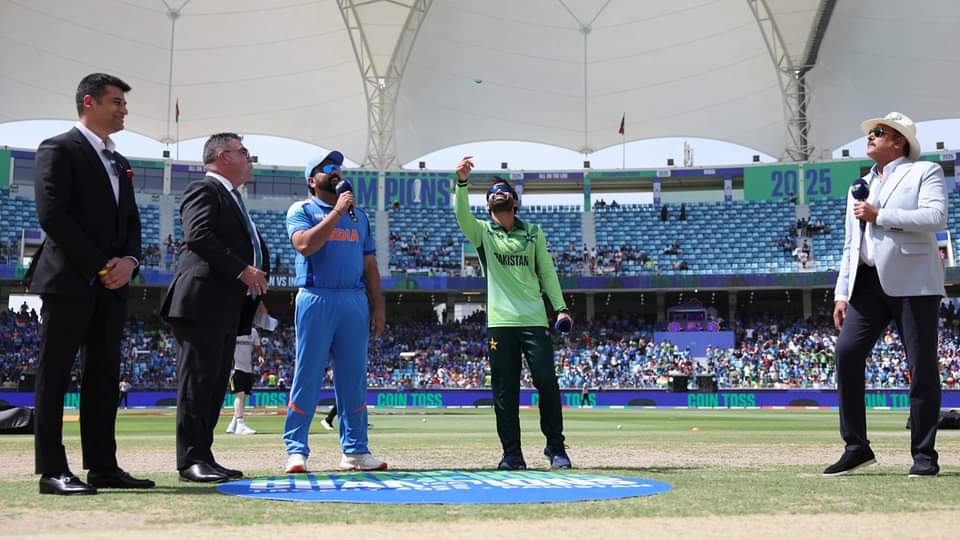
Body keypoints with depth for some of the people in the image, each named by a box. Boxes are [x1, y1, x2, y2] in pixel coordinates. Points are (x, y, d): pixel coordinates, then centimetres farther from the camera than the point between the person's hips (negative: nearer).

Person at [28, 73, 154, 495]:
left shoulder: (119, 163, 21)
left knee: (104, 376, 7)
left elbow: (131, 222, 19)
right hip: (69, 281, -8)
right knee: (55, 375, -3)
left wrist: (128, 261, -2)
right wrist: (100, 265, -15)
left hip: (112, 285, 8)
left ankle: (103, 466, 11)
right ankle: (52, 471, -2)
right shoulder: (59, 149, -4)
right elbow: (52, 215, -14)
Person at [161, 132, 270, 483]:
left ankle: (202, 456, 11)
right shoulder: (204, 190, -4)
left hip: (227, 309, 10)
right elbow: (198, 235, -19)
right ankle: (191, 460, -9)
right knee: (197, 380, -10)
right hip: (201, 303, -10)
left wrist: (257, 278, 8)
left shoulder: (232, 199, 27)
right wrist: (242, 271, -20)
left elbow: (252, 248, 27)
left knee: (216, 384, 8)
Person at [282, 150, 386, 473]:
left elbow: (369, 264, 17)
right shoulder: (301, 210, 6)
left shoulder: (358, 215, 20)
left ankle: (354, 451, 9)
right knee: (308, 375, -6)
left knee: (354, 377, 5)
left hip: (355, 301, 5)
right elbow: (305, 245, -14)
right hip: (316, 299, -4)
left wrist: (378, 305, 9)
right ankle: (296, 450, -2)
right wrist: (336, 211, -13)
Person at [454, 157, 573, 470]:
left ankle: (555, 447, 9)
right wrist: (462, 182, -28)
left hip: (534, 321, 1)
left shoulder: (533, 233, 14)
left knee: (547, 383, -5)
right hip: (500, 322, 0)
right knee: (504, 391, 0)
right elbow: (462, 214, -11)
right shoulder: (482, 232, 9)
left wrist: (561, 308, 2)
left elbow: (547, 272, 13)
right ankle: (512, 454, 7)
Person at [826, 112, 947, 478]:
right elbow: (849, 247, 23)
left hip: (912, 282, -5)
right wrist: (842, 293, 14)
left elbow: (936, 218, -13)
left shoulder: (924, 173, 6)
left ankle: (924, 455, 4)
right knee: (846, 352, -9)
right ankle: (856, 447, -1)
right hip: (869, 282, 5)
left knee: (922, 365, -4)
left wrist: (879, 215, -10)